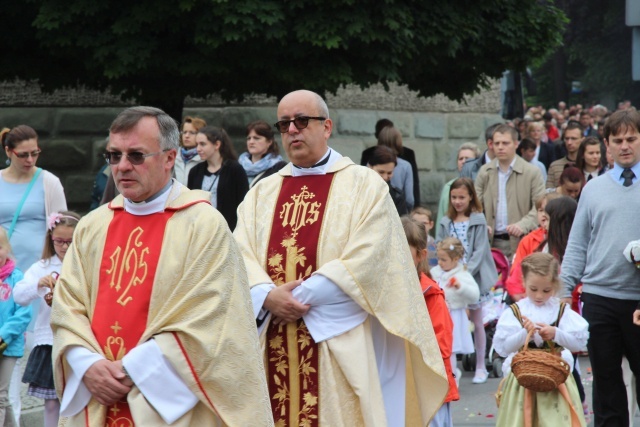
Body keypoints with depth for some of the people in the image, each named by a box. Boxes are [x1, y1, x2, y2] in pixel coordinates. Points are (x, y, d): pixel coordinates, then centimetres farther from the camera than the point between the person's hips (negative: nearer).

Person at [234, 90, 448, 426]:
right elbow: (240, 258, 5)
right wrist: (267, 296, -16)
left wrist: (301, 297, -14)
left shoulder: (364, 185, 3)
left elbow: (367, 260, -10)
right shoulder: (262, 193, 16)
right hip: (272, 349, 4)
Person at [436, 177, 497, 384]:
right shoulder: (445, 223, 6)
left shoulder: (478, 220, -2)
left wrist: (467, 271, -18)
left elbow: (480, 250, -8)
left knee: (477, 322, 6)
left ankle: (480, 367, 14)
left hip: (473, 277, -2)